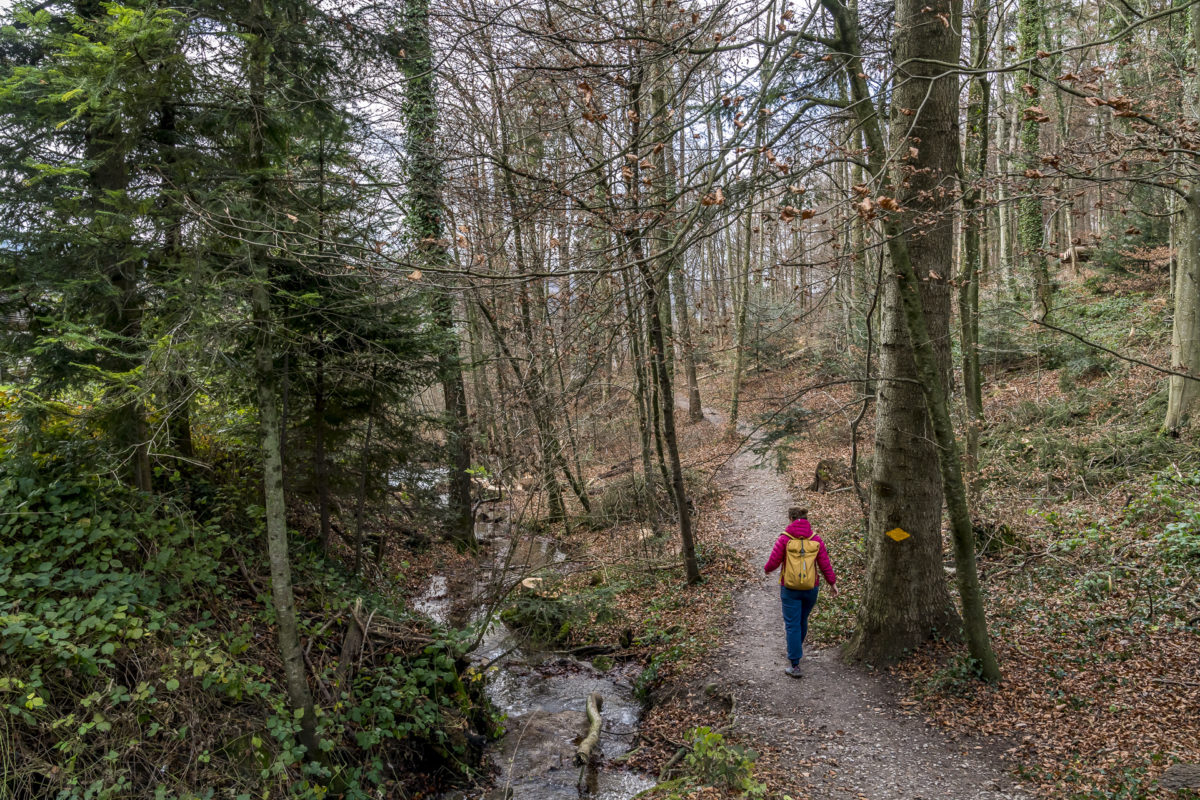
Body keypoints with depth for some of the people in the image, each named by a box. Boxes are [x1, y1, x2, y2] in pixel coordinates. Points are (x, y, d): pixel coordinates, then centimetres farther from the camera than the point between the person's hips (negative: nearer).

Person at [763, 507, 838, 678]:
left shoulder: (784, 539, -12)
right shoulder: (815, 539, -4)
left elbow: (773, 562, -11)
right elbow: (825, 564, -3)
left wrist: (767, 569, 11)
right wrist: (832, 583, 9)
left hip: (790, 588, -3)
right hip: (811, 588, 3)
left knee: (792, 625, 2)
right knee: (802, 620, 25)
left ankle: (795, 666, -1)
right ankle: (798, 647, 48)